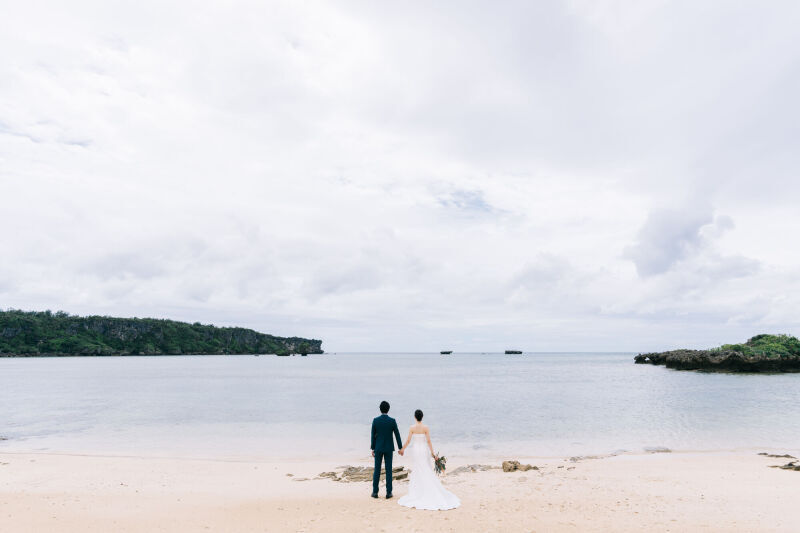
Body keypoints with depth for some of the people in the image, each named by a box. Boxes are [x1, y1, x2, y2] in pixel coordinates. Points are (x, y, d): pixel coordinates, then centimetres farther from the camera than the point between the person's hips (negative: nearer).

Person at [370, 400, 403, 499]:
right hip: (389, 448, 0)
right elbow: (397, 435, -5)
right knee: (388, 470, 7)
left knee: (377, 470, 10)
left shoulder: (375, 420, -9)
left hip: (378, 448, 0)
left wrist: (373, 449, 7)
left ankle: (375, 492, 14)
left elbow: (373, 435, -3)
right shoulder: (392, 421, -10)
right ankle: (388, 492, 9)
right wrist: (400, 448, 5)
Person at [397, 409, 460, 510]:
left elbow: (408, 441, -6)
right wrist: (432, 453, -6)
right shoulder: (426, 428, -8)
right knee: (427, 472, 9)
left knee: (416, 471, 9)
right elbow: (428, 441, -10)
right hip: (424, 450, 0)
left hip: (415, 451, 0)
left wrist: (403, 449, 8)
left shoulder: (412, 428, -8)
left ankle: (417, 493, 12)